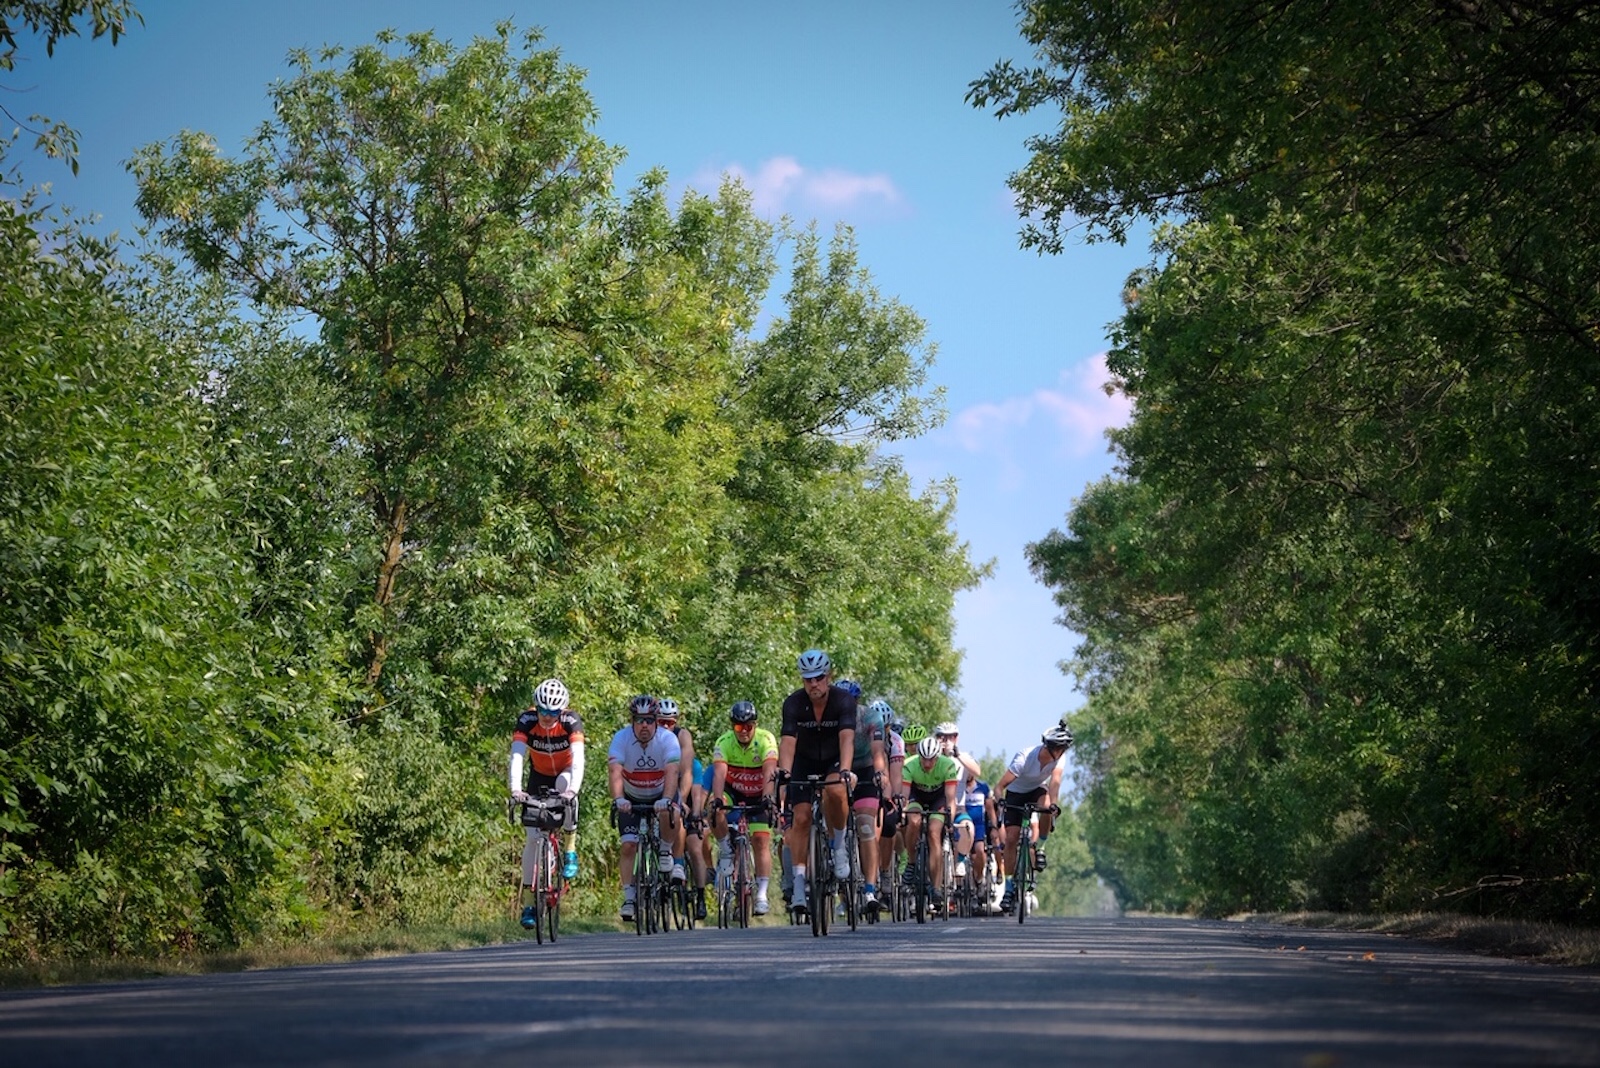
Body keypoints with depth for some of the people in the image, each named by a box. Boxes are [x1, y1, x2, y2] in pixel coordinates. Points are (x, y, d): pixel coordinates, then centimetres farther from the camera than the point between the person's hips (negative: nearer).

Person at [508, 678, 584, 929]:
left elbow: (578, 760, -39)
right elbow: (516, 757, -34)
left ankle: (570, 849, -18)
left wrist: (572, 790, -56)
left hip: (565, 774, -1)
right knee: (533, 836, -7)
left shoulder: (571, 721, -28)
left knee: (564, 784, -37)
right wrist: (516, 790, -50)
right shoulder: (526, 720, -25)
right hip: (539, 777, 2)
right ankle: (529, 901, 0)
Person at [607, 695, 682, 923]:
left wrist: (666, 800, -54)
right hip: (632, 799, 1)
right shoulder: (621, 739, -22)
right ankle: (629, 897, -4)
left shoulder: (667, 739, -24)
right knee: (629, 845, -11)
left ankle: (665, 850, -5)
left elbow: (672, 772, -37)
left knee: (668, 814, -33)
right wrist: (618, 799, -53)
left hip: (661, 794, -1)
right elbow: (615, 772, -35)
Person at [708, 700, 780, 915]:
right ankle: (725, 852, -8)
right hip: (732, 791, 1)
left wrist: (767, 797, -52)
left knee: (761, 840, -12)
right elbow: (719, 773, -35)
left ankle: (762, 895, -8)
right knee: (716, 814, -31)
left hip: (758, 795, -1)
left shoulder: (766, 739, -23)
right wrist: (718, 800, -51)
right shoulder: (724, 742, -22)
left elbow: (769, 771, -36)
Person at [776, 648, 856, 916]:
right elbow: (788, 740, -31)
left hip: (834, 761, -1)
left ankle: (839, 846, -10)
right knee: (801, 818, -12)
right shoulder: (794, 703, -20)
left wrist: (844, 770, -54)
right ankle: (799, 882, -6)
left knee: (836, 792, -33)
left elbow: (846, 737, -37)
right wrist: (784, 771, -49)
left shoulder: (844, 701, -24)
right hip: (805, 763, 1)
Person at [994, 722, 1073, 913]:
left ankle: (1039, 847, -9)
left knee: (1047, 808, -34)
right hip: (1016, 793, -2)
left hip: (1038, 790, 2)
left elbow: (1055, 780, -36)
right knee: (1011, 838, -12)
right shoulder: (1024, 758, -32)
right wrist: (1000, 800, -52)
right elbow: (999, 786, -32)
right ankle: (1009, 886, -2)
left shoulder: (1060, 758, -22)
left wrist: (1053, 804, -53)